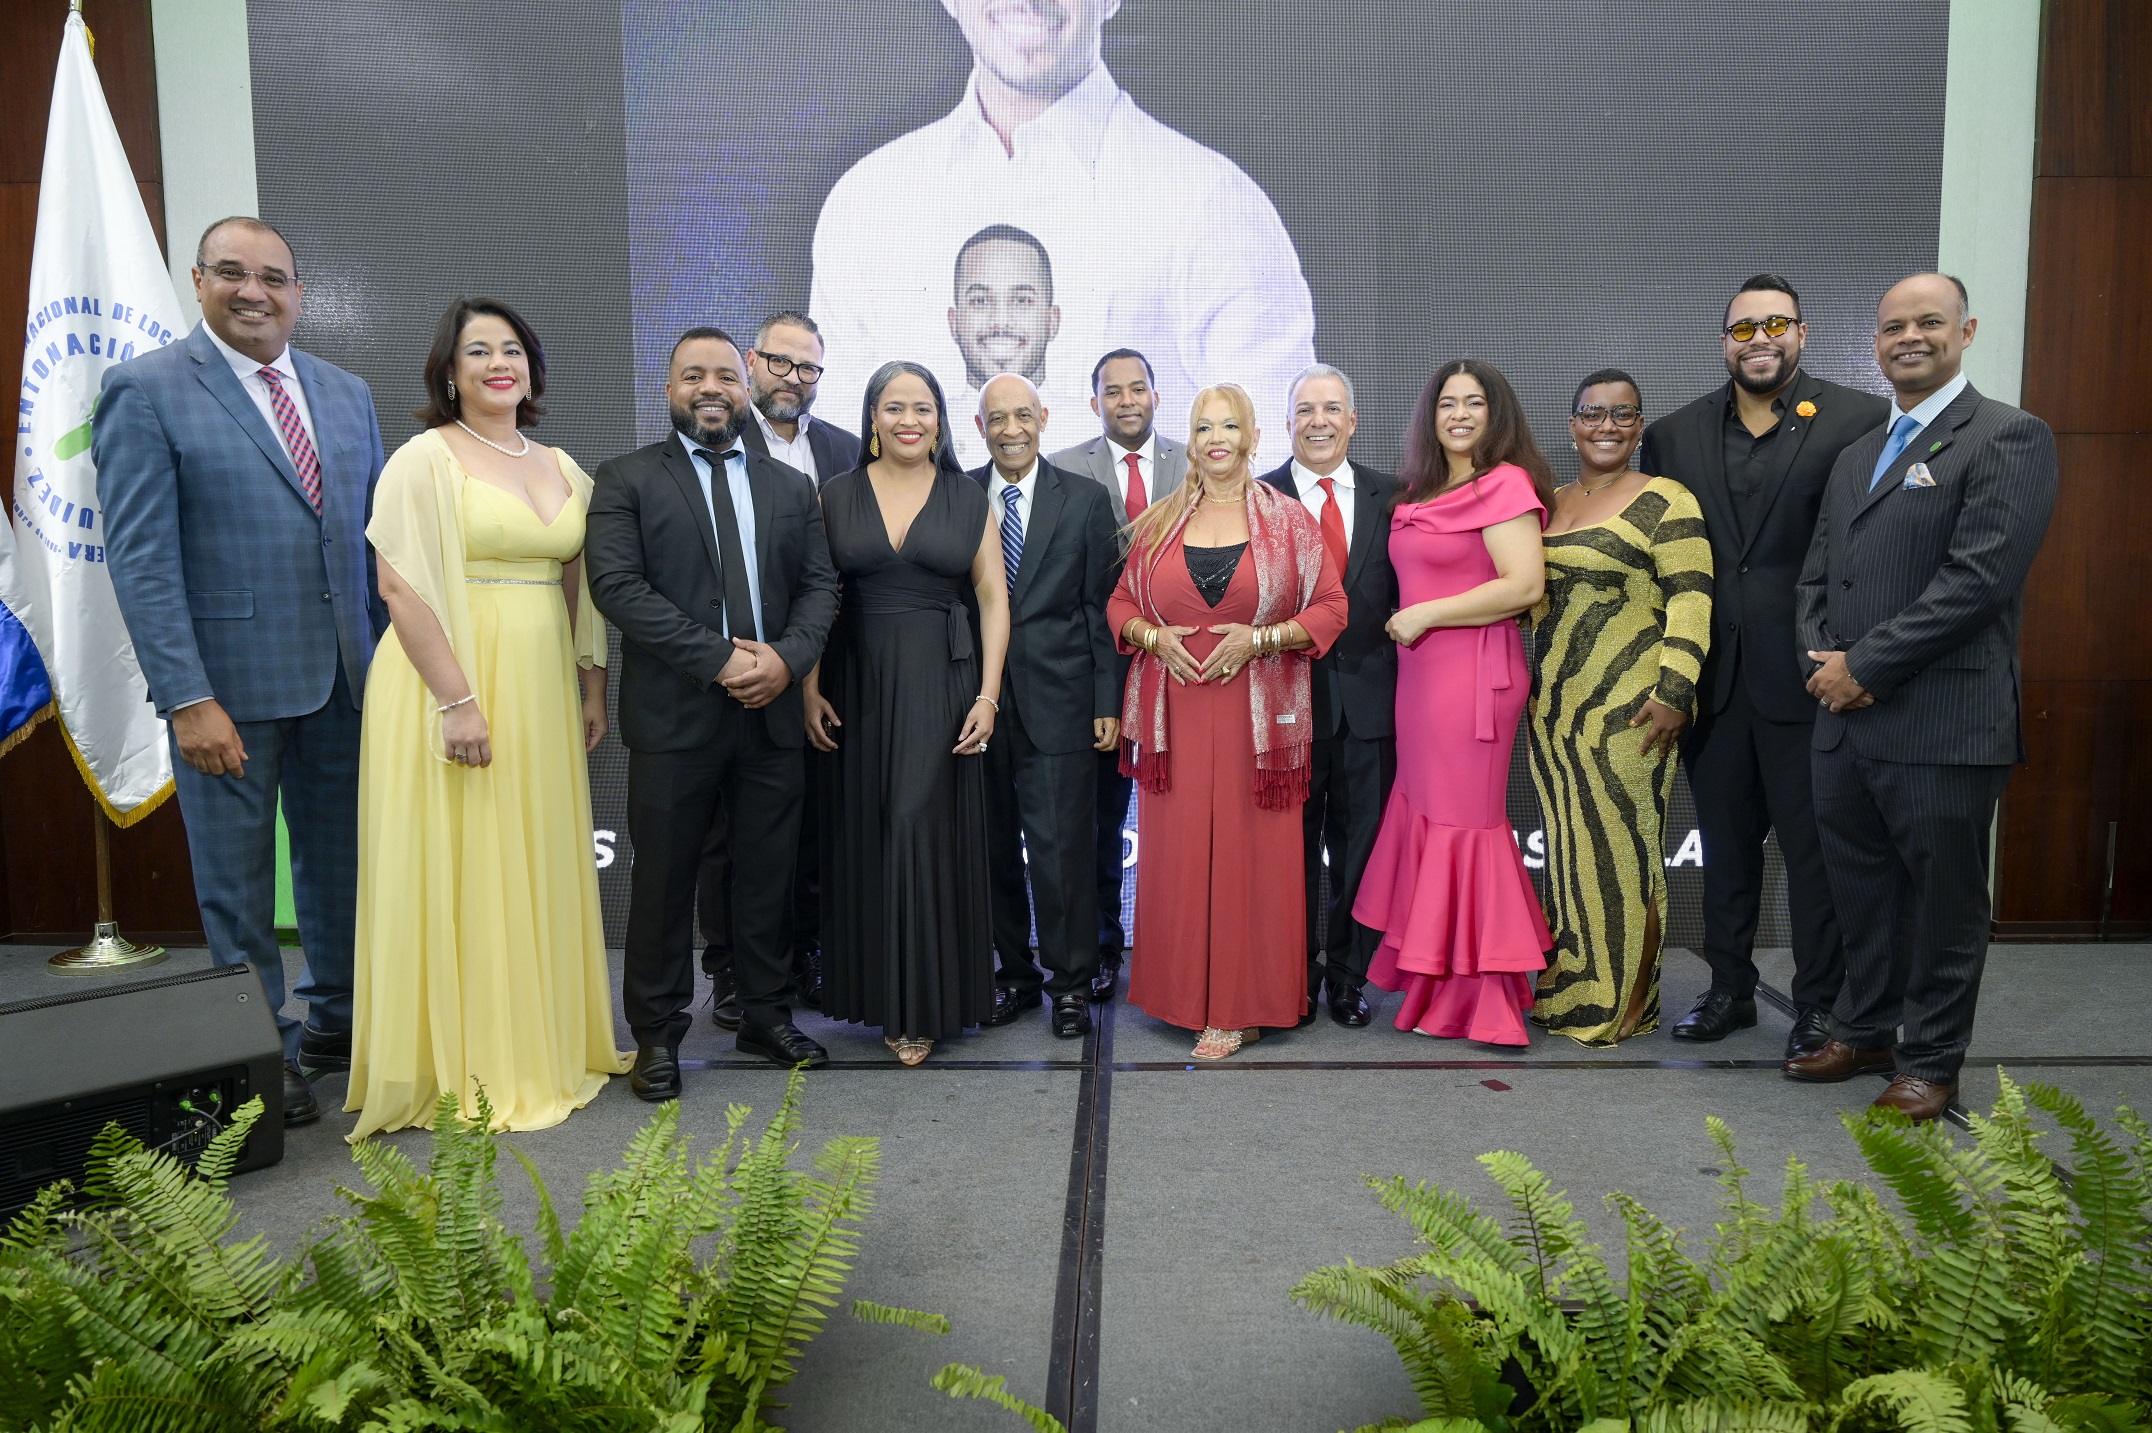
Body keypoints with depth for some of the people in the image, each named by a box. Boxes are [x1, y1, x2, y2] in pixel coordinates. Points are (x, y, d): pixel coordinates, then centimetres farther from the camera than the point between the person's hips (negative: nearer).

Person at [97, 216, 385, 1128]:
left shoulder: (347, 394, 9)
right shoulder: (145, 390, -5)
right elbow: (140, 558, -11)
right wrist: (188, 699, -17)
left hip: (344, 678, 5)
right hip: (230, 683, -4)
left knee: (341, 864, 15)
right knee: (237, 883, 8)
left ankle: (335, 1020, 33)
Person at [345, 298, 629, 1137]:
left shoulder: (561, 468, 14)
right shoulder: (425, 459, -5)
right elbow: (401, 586, -13)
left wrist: (591, 685, 11)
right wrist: (457, 701, -19)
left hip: (540, 695, 6)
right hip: (453, 688, -6)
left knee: (539, 872, 11)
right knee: (455, 873, 1)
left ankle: (543, 1050, 25)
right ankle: (462, 1070, 15)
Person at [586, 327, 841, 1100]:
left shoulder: (791, 486, 14)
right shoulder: (625, 480, 2)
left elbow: (820, 585, 8)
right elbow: (617, 585, -10)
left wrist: (787, 657, -11)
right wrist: (720, 659, -17)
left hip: (773, 712, 3)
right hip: (674, 716, -3)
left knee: (767, 875, 11)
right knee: (664, 878, 6)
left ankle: (767, 1015, 26)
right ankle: (657, 1034, 20)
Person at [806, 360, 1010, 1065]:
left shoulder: (968, 500, 5)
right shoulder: (836, 496, 6)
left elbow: (993, 600, 2)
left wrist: (987, 694, -6)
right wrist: (811, 688, -5)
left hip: (942, 685, -1)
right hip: (858, 687, 2)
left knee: (924, 829, -4)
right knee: (864, 835, 6)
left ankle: (922, 1002, 11)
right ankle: (873, 986, 23)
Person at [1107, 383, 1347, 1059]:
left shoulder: (1289, 520, 4)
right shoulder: (1158, 522, 10)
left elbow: (1331, 608, 1)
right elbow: (1121, 603, 15)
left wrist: (1261, 638, -12)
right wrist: (1152, 635, -6)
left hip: (1258, 713, -2)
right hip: (1175, 713, 2)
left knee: (1251, 851, 1)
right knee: (1178, 851, 3)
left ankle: (1242, 1005, 12)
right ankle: (1187, 994, 18)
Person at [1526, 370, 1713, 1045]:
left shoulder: (1664, 501, -5)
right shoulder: (1547, 502, 13)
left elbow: (1691, 599, -11)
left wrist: (1674, 693, -18)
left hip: (1627, 711, -6)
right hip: (1554, 707, 6)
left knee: (1623, 847, 2)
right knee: (1569, 846, 13)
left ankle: (1625, 1002, 17)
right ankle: (1568, 989, 25)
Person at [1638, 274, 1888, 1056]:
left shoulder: (1860, 420, -3)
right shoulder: (1674, 435, 7)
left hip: (1806, 678, -3)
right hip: (1711, 680, 4)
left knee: (1813, 847, 7)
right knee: (1725, 844, 15)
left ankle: (1818, 1004, 23)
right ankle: (1729, 989, 30)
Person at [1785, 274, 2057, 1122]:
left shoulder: (2008, 438, -5)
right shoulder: (1855, 457, 18)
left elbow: (1979, 577, -16)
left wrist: (1867, 666, -15)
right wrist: (1825, 660, -2)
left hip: (1944, 725, -7)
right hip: (1845, 720, 7)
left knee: (1942, 901, 6)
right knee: (1861, 893, 16)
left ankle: (1930, 1063, 21)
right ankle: (1866, 1031, 32)